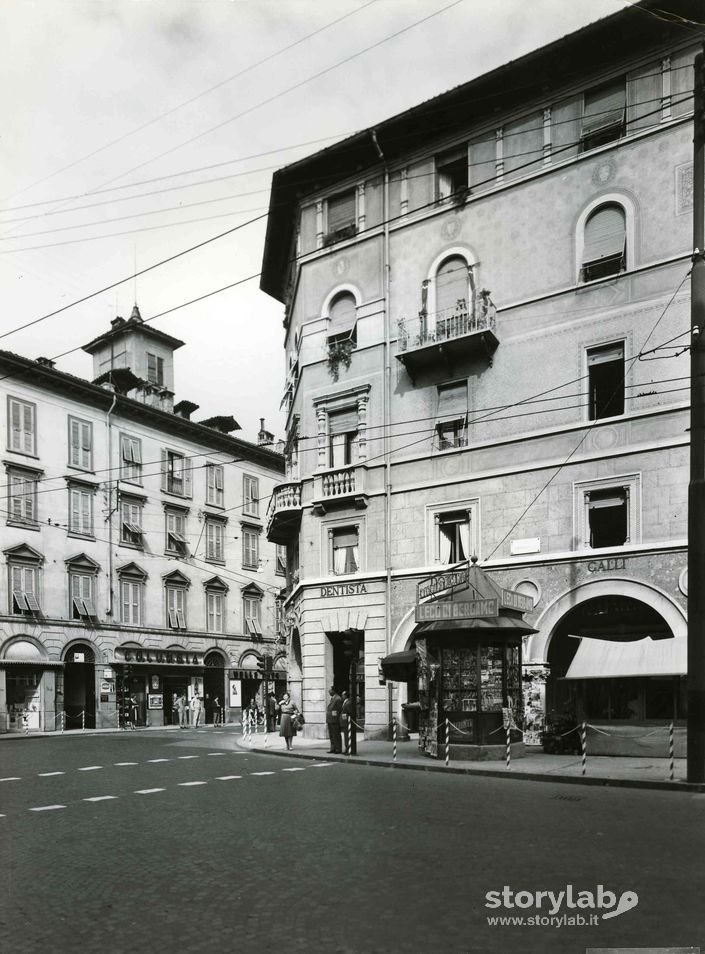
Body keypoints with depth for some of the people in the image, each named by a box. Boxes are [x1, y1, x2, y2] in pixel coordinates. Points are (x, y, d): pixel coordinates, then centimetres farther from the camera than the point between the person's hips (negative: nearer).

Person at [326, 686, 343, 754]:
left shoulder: (338, 699, -13)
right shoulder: (331, 699, 16)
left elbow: (340, 710, -14)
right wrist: (327, 720, 17)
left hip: (335, 721, -9)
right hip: (329, 720, 9)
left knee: (336, 735, -4)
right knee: (331, 736, 13)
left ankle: (338, 750, 1)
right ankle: (333, 748, 19)